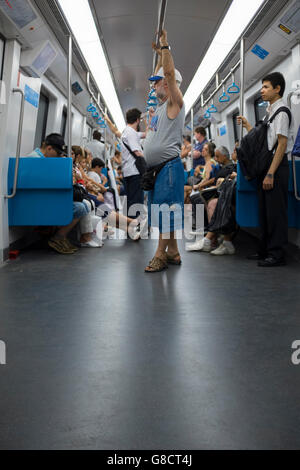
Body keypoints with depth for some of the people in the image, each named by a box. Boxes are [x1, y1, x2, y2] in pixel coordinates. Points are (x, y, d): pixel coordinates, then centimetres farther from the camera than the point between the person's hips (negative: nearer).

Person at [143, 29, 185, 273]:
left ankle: (161, 255, -7)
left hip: (169, 166, -9)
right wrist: (159, 53, 34)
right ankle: (173, 253, 17)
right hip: (156, 167, 9)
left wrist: (165, 46, -8)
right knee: (163, 211, 10)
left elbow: (170, 72, -14)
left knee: (167, 211, -9)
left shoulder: (175, 103, -3)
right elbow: (162, 76, 34)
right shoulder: (162, 105, 20)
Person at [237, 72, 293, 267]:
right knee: (265, 209, 13)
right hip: (266, 164, 10)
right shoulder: (270, 111, 19)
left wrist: (271, 173, -22)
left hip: (277, 165, -10)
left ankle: (277, 254, 0)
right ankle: (265, 250, 23)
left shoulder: (281, 111, -9)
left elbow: (282, 144, -17)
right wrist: (247, 126, 22)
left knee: (275, 210, -7)